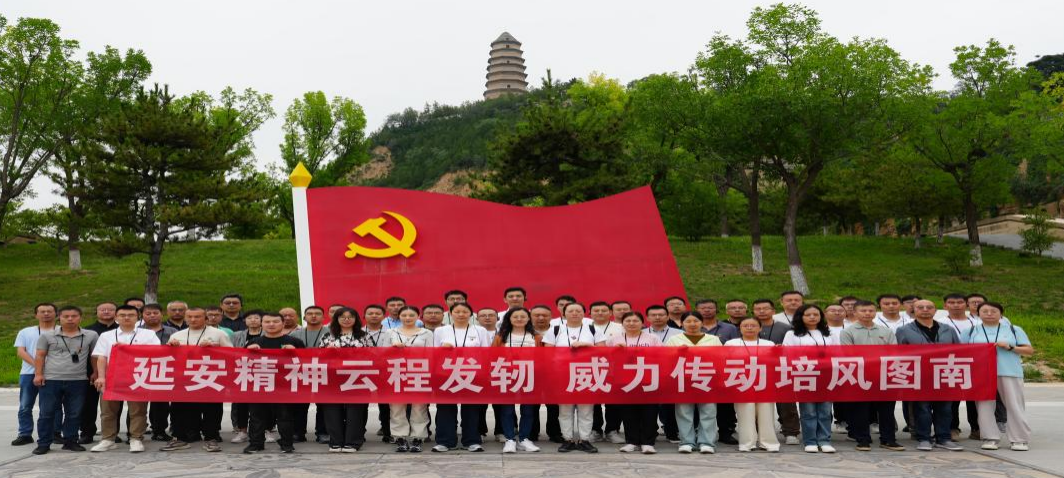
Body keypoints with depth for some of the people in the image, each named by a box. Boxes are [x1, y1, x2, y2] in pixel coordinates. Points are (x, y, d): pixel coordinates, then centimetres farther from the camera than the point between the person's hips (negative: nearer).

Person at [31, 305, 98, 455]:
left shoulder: (91, 336, 4)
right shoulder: (47, 335, 4)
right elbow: (39, 356, 5)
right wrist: (38, 374, -3)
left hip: (78, 381, 1)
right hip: (51, 380, 0)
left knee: (74, 414, 6)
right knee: (47, 413, 3)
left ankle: (70, 441, 17)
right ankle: (44, 443, 12)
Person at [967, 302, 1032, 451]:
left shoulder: (1014, 330, 12)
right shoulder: (972, 331, 12)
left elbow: (1029, 350, 8)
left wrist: (1010, 347, -8)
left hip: (1010, 373, 0)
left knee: (1014, 406, -3)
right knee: (985, 406, -2)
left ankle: (1020, 439, 4)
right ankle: (990, 438, 3)